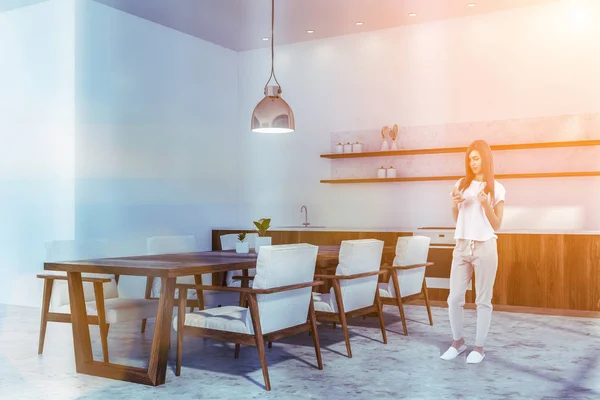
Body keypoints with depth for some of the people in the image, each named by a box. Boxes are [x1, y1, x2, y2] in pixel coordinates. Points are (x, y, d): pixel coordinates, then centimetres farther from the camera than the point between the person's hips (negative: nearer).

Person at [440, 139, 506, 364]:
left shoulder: (496, 189, 0)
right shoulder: (461, 184, 9)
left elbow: (496, 225, -1)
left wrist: (486, 204, -15)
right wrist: (455, 204, -3)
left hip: (484, 247, -3)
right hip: (462, 246, 4)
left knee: (483, 300, 3)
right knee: (454, 298, 4)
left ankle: (479, 347, 13)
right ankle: (458, 342, 22)